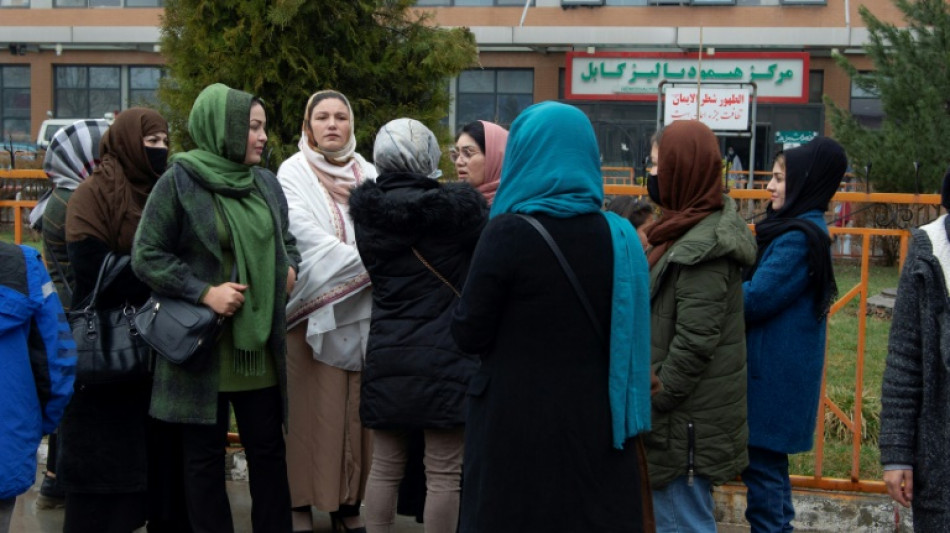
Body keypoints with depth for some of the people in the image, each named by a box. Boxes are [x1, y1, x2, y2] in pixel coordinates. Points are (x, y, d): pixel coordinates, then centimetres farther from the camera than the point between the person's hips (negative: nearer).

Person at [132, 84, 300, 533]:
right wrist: (204, 292, -18)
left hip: (260, 347, 5)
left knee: (268, 449, 10)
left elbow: (286, 239, 23)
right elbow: (146, 257, -9)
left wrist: (290, 267, 1)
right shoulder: (179, 182, -9)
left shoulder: (266, 183, 9)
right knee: (205, 455, 5)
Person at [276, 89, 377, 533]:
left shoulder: (367, 173, 14)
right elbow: (306, 235, -12)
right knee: (310, 408, -3)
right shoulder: (293, 173, 1)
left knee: (355, 409, 4)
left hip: (362, 310, 4)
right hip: (314, 308, -4)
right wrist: (368, 265, -18)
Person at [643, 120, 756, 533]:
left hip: (687, 421, -10)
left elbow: (694, 343, -23)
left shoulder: (701, 250, -20)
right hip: (685, 416, 10)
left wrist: (653, 401, -16)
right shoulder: (694, 231, 10)